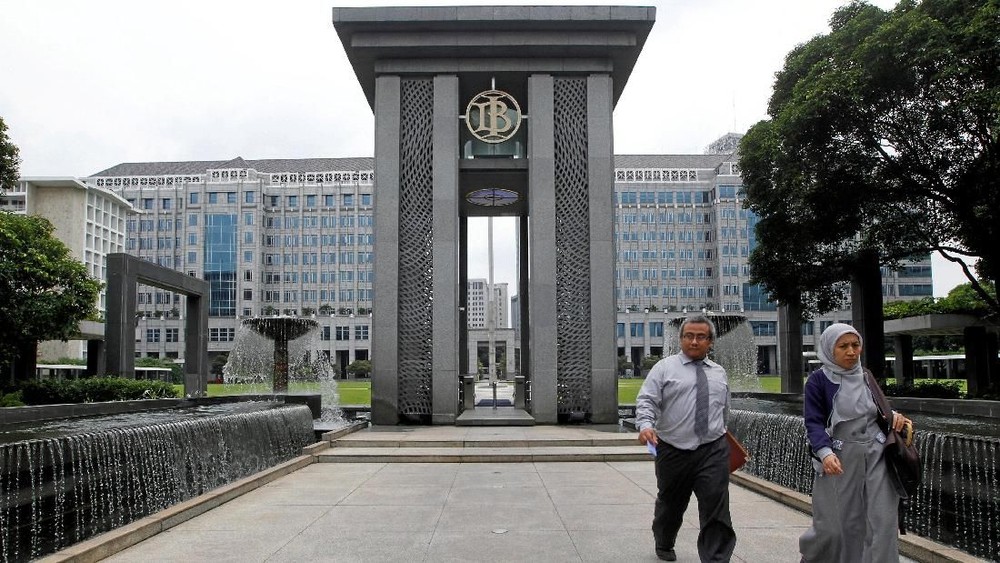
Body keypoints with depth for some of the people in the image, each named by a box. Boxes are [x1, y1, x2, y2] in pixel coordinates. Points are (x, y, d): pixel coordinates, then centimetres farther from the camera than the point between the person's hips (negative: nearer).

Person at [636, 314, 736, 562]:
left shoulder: (719, 373, 12)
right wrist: (645, 425, -27)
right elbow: (646, 401, -10)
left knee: (717, 510, -8)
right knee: (670, 505, 16)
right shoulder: (664, 367, 0)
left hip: (713, 451, 2)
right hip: (673, 451, -1)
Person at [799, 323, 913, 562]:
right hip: (840, 459, -4)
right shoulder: (818, 380, -6)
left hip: (875, 456, 4)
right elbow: (814, 422, -11)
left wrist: (892, 415, 0)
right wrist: (825, 452, -28)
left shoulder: (865, 376, 9)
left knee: (882, 521, -1)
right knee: (835, 525, 3)